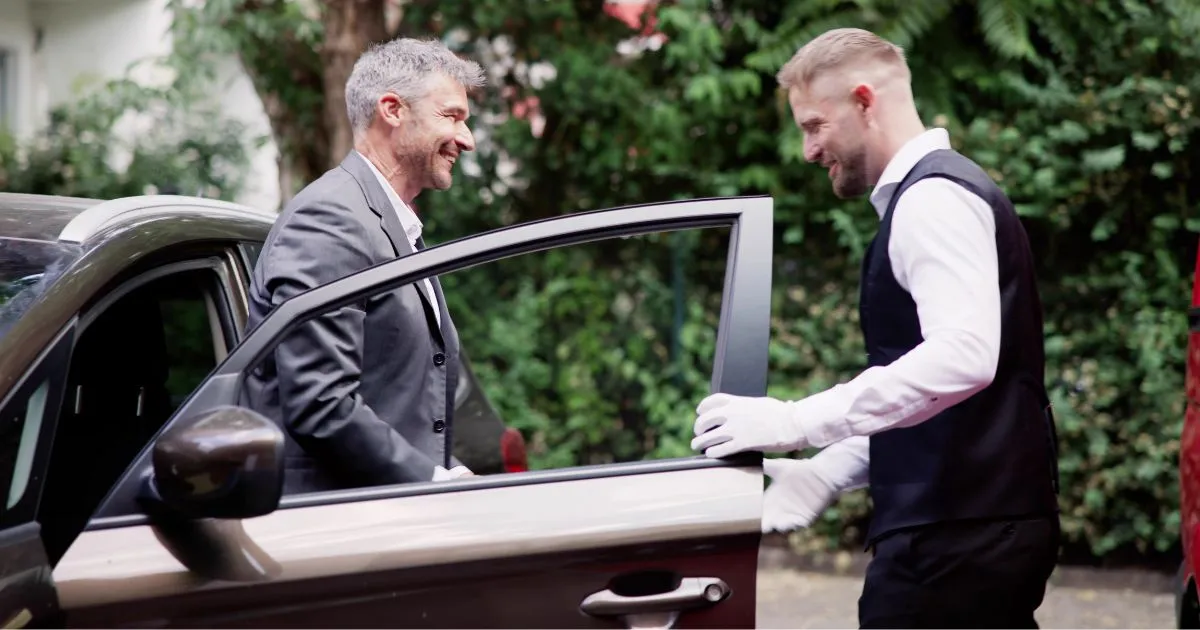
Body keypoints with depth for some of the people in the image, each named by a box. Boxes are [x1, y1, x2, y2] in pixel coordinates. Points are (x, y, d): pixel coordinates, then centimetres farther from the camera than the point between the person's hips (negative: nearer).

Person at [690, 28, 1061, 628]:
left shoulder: (934, 199, -11)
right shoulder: (934, 194, 22)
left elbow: (962, 355, -26)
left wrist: (796, 421, -26)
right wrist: (827, 471, 14)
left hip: (953, 532, -10)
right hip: (990, 523, 10)